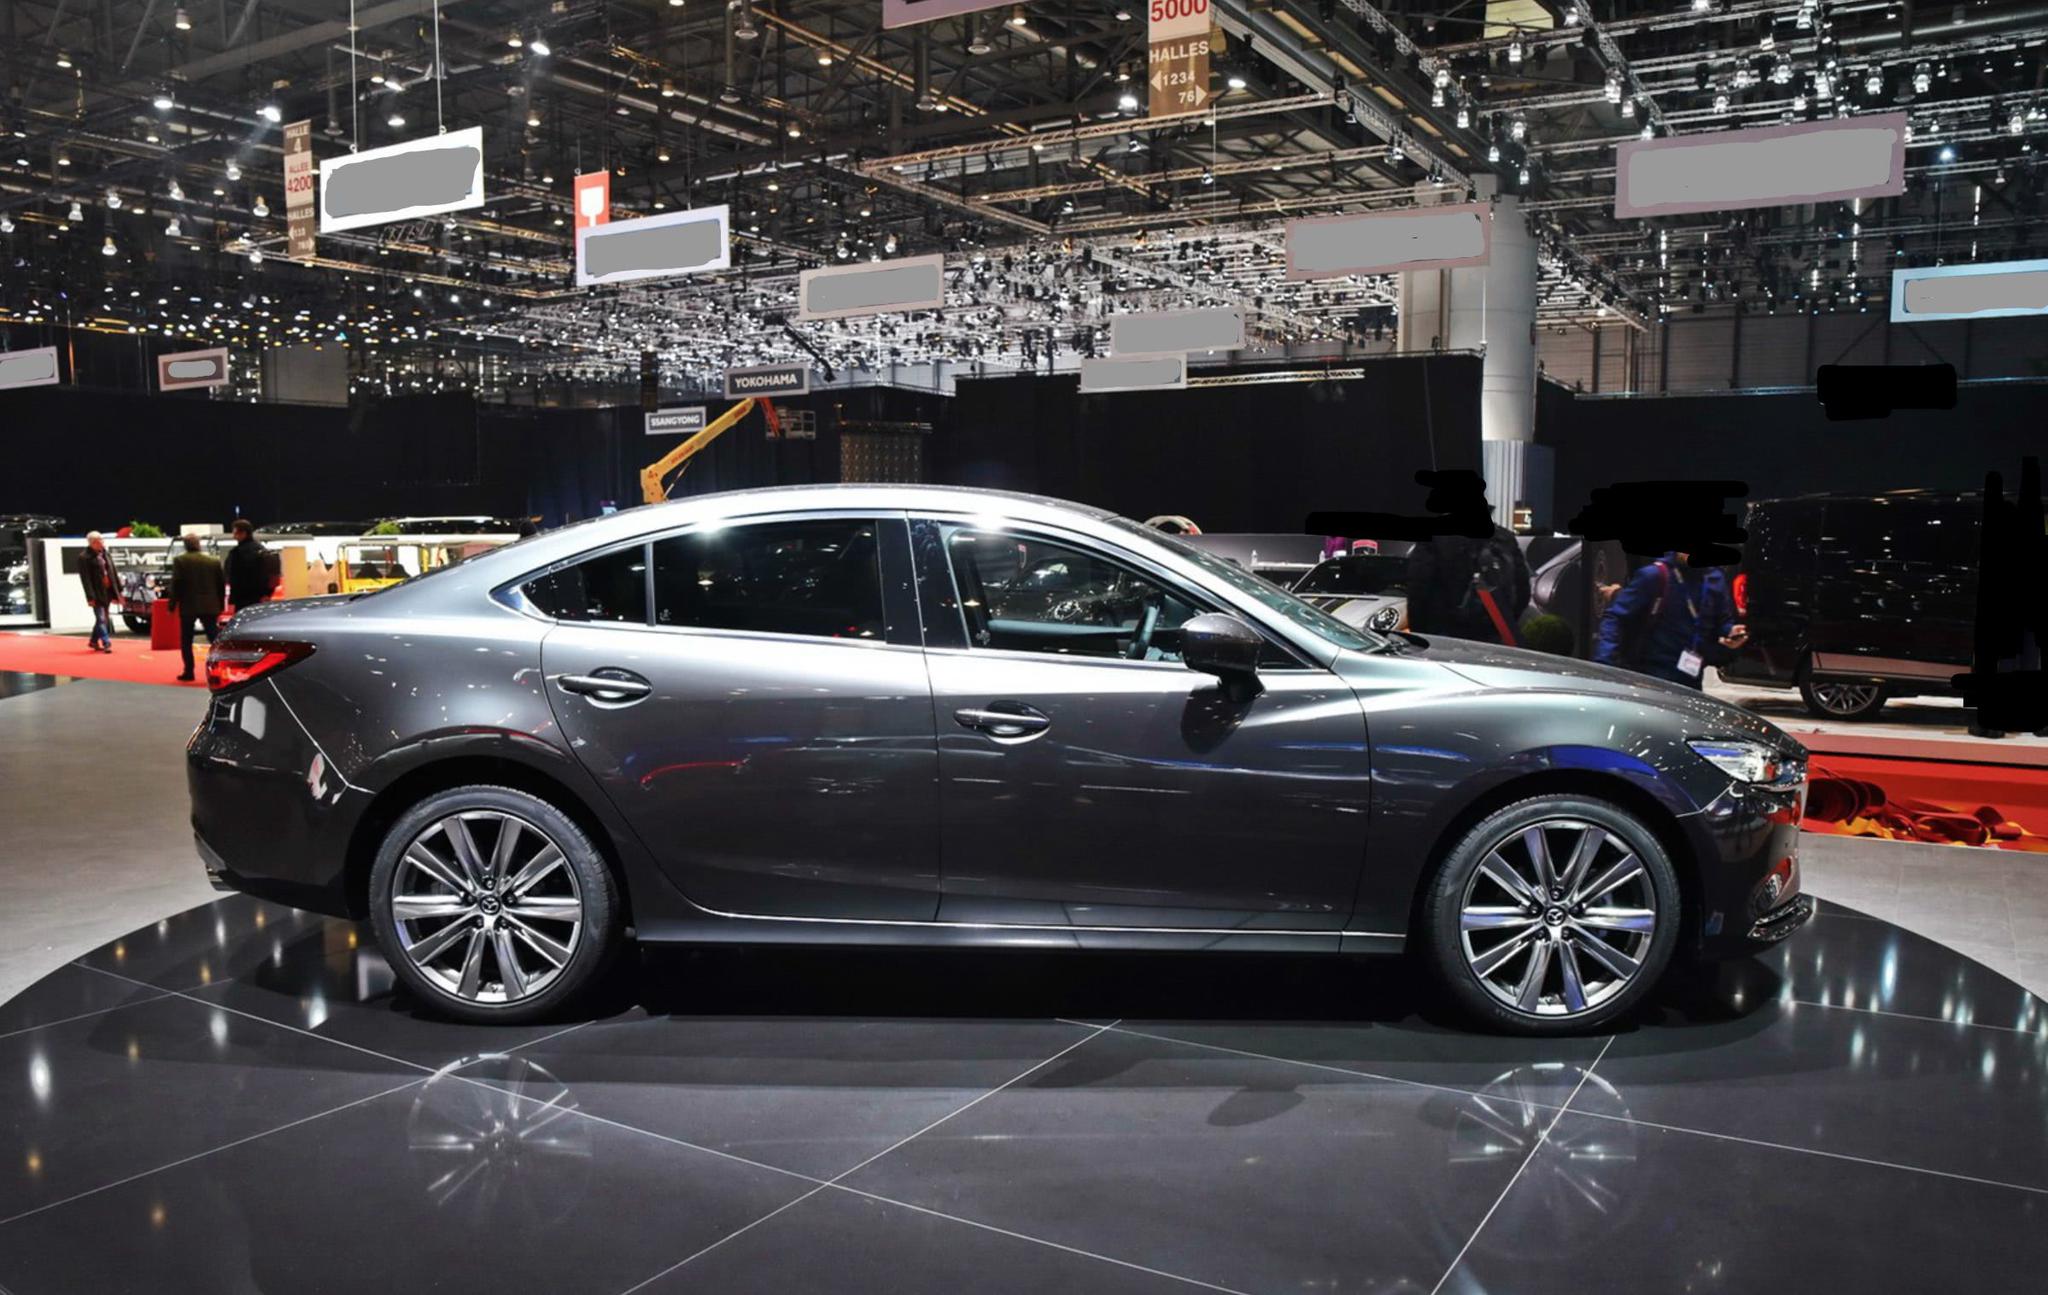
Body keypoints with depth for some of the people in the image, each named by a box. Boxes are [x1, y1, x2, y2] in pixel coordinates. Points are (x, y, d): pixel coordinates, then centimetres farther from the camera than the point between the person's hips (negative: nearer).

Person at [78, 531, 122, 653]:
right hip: (97, 593, -7)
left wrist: (117, 592, 12)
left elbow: (114, 574, 15)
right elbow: (85, 579, -13)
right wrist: (90, 597, -18)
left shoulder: (106, 555, 11)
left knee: (103, 619, 15)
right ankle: (106, 643, -11)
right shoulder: (85, 558, -9)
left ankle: (93, 641, 30)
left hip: (107, 592, 7)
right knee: (101, 619, -9)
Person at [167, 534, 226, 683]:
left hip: (188, 606, -2)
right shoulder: (214, 560, 4)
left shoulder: (180, 560, -6)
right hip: (210, 607, 2)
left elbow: (175, 584, -9)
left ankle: (189, 672, 7)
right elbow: (222, 584, 6)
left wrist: (172, 605, -2)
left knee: (186, 641, 9)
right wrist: (220, 606, 14)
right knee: (214, 638, 3)